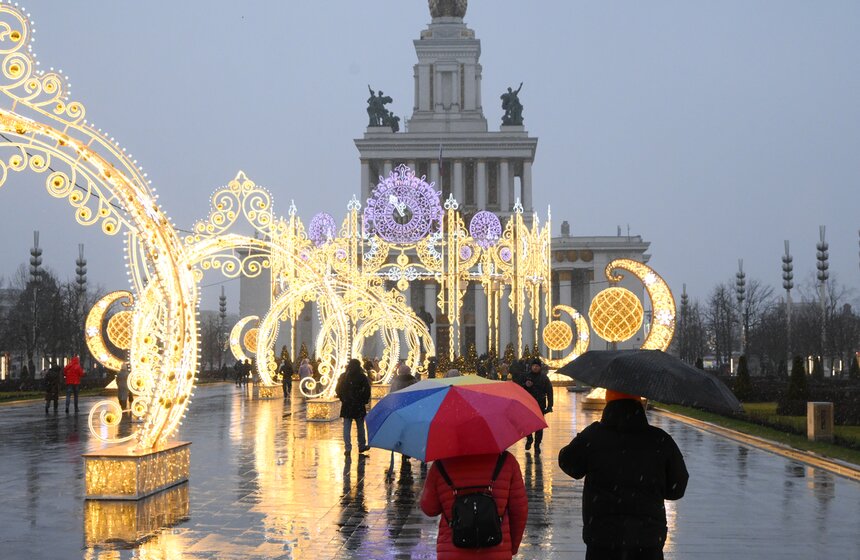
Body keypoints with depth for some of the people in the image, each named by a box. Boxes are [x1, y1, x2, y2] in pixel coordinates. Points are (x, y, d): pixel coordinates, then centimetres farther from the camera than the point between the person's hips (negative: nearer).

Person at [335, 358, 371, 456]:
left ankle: (348, 448, -4)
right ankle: (362, 446, 22)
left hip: (346, 405, 1)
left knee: (346, 427, 3)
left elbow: (338, 390, 5)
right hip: (359, 406, -1)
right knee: (360, 427, 13)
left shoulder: (343, 376, 0)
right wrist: (365, 401, 4)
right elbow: (367, 390, -9)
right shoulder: (362, 377, -8)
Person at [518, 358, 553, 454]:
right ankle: (529, 439, 27)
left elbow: (549, 392, 3)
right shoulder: (526, 376, 5)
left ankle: (537, 445, 7)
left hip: (540, 405, -1)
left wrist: (549, 405, -4)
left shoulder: (544, 378, 2)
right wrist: (525, 385, -12)